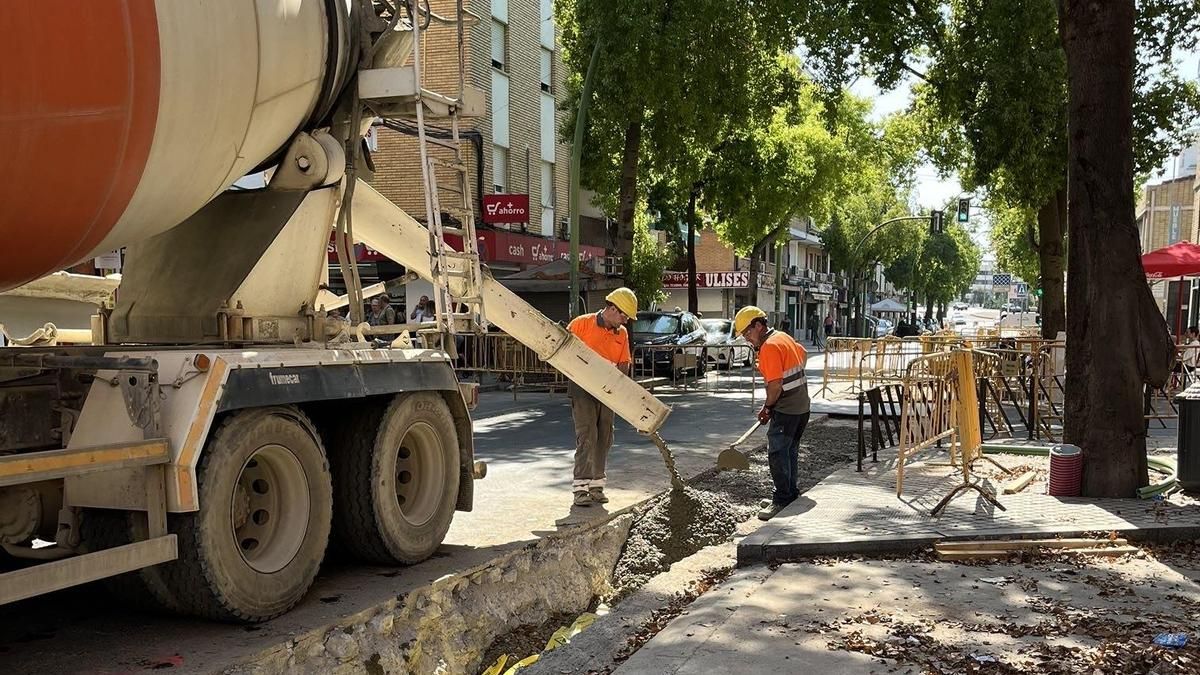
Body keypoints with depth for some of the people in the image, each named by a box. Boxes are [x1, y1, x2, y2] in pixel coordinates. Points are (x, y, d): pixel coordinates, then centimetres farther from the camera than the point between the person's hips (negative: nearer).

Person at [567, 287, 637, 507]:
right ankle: (580, 488, -10)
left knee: (603, 439, 8)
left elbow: (623, 365, 11)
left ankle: (596, 486, 19)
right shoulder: (582, 323, -8)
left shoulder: (622, 333, 9)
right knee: (587, 437, -12)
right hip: (583, 390, -6)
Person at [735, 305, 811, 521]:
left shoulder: (769, 347, -18)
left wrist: (767, 407, -8)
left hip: (786, 410, -10)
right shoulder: (783, 337, 11)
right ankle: (791, 494, 24)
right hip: (802, 406, 10)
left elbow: (776, 384, -22)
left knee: (777, 453, -9)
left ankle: (782, 500, -9)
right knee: (790, 451, 16)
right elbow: (803, 355, 29)